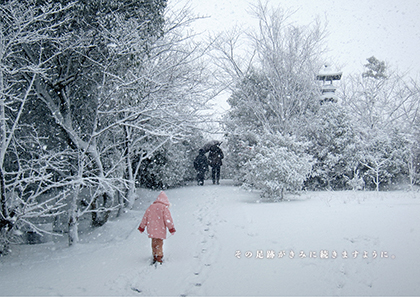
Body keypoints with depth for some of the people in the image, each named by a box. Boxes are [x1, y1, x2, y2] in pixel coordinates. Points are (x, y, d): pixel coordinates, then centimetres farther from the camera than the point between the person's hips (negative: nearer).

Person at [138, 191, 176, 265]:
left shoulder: (151, 207, 9)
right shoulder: (164, 207, -7)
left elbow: (145, 217, 15)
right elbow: (168, 219, -9)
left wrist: (141, 227, 24)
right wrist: (171, 228, -4)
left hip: (152, 230, 5)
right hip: (160, 230, -5)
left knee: (154, 243, 17)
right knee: (159, 243, -2)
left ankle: (155, 257, 25)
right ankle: (159, 258, -7)